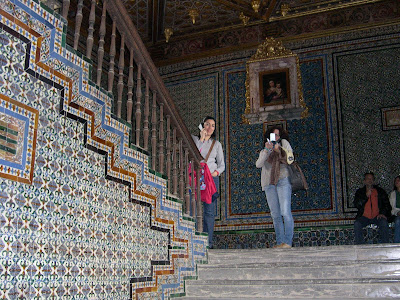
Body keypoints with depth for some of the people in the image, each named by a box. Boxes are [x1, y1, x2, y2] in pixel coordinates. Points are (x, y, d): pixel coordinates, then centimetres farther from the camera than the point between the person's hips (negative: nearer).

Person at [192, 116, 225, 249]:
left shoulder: (216, 144, 16)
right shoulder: (194, 138, 11)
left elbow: (222, 164, 16)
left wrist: (216, 172, -4)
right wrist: (201, 139, -8)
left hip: (212, 178, 1)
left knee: (210, 210, -4)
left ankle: (208, 241, -2)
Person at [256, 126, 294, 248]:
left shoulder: (284, 143, 13)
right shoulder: (264, 152, 19)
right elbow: (258, 164, 1)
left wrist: (279, 151, -8)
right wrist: (267, 150, -9)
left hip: (283, 181, -3)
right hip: (269, 183, 3)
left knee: (285, 212, -13)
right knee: (275, 215, 1)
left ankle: (288, 241, -12)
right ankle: (280, 242, 4)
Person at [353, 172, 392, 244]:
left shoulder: (380, 191, 14)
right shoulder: (359, 192, 13)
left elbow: (386, 204, 9)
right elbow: (356, 205, -1)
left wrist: (382, 213, -11)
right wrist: (366, 195, -11)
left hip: (377, 216, 0)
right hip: (364, 217, 0)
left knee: (384, 223, -32)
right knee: (357, 224, -30)